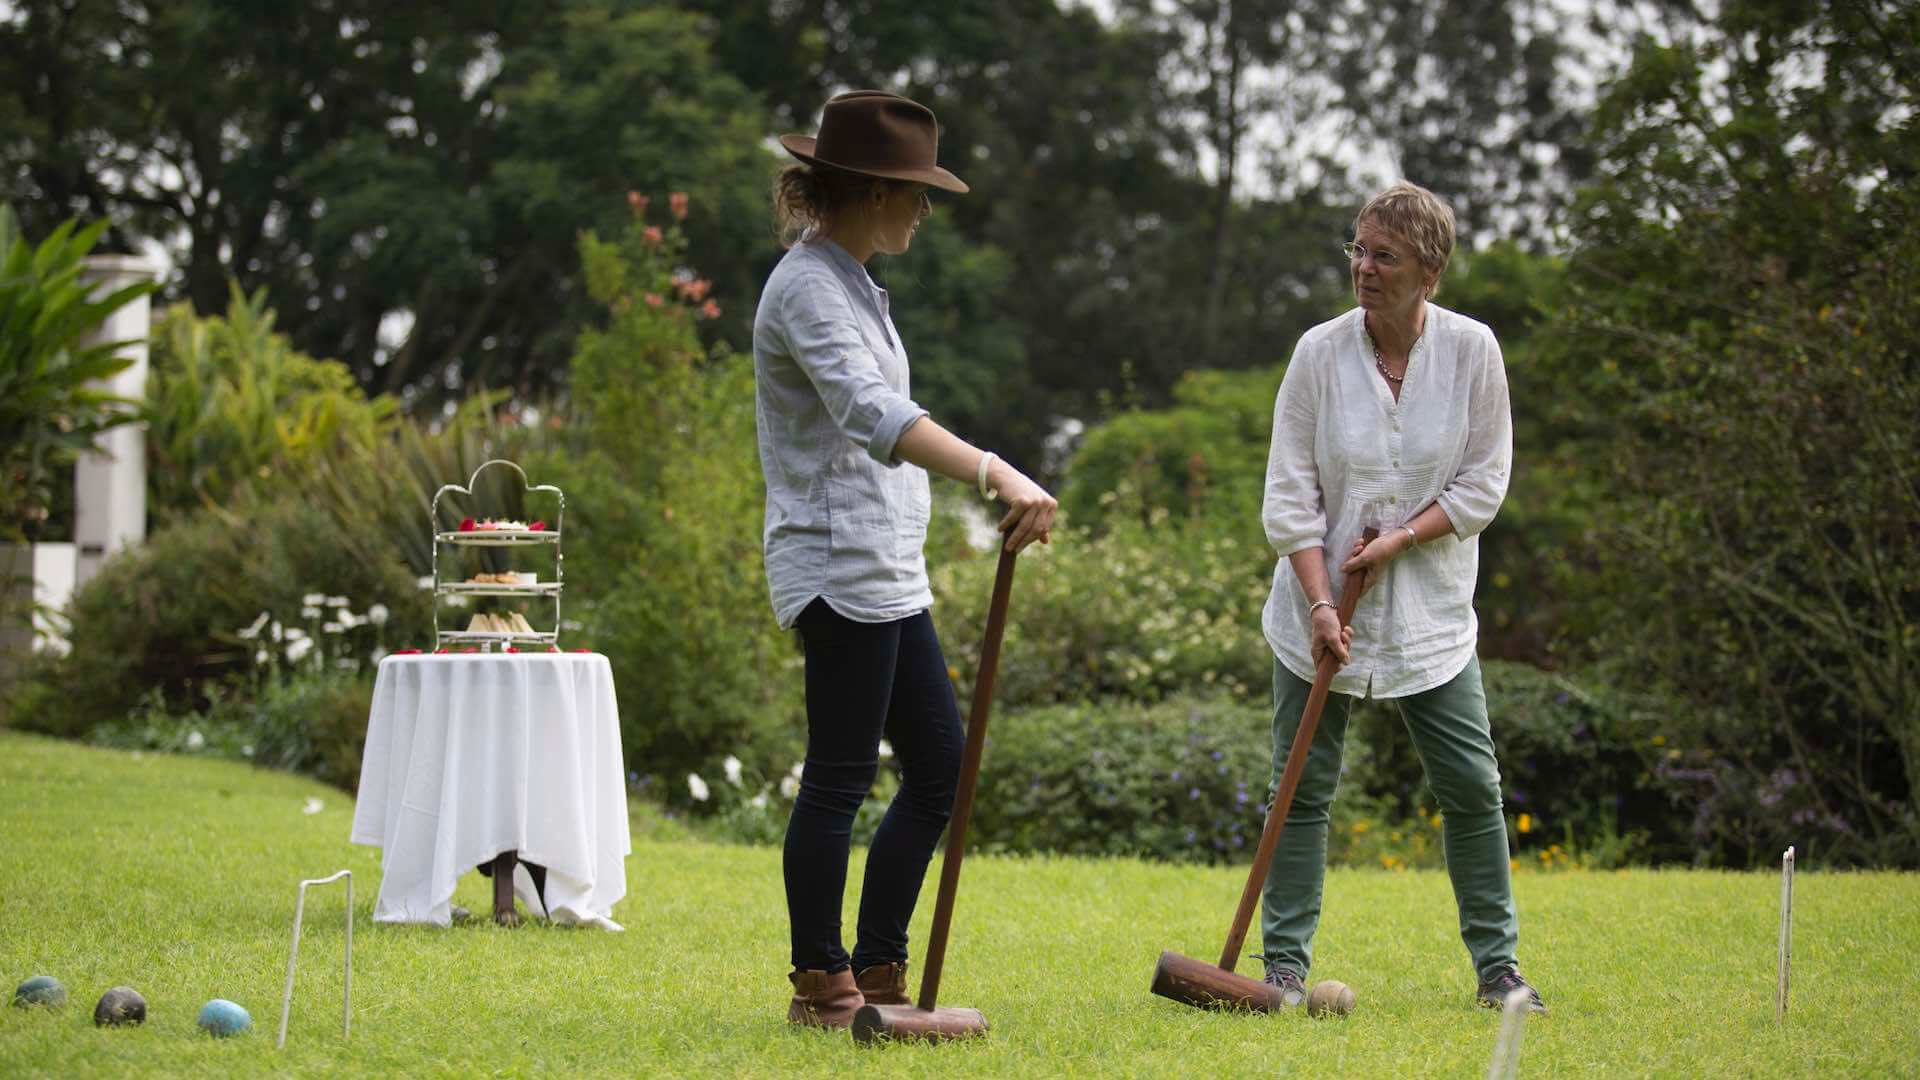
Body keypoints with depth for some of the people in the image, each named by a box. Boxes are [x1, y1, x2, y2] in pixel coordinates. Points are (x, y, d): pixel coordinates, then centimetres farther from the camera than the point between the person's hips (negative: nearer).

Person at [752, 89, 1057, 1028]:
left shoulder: (848, 281, 17)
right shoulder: (810, 286, -15)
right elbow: (872, 413, -33)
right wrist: (996, 475, -45)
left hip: (886, 572, 10)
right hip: (839, 566, -10)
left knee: (940, 765, 10)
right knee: (839, 780, -5)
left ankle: (877, 972, 15)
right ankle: (820, 985, 3)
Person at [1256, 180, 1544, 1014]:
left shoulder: (1472, 351, -6)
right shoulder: (1320, 352, -7)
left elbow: (1483, 484, -2)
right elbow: (1289, 494, -6)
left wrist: (1400, 539, -14)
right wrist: (1321, 602, -15)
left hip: (1430, 609, 0)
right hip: (1320, 606, 0)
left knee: (1471, 786, 0)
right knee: (1304, 785, 0)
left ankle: (1496, 965, 12)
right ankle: (1286, 964, 9)